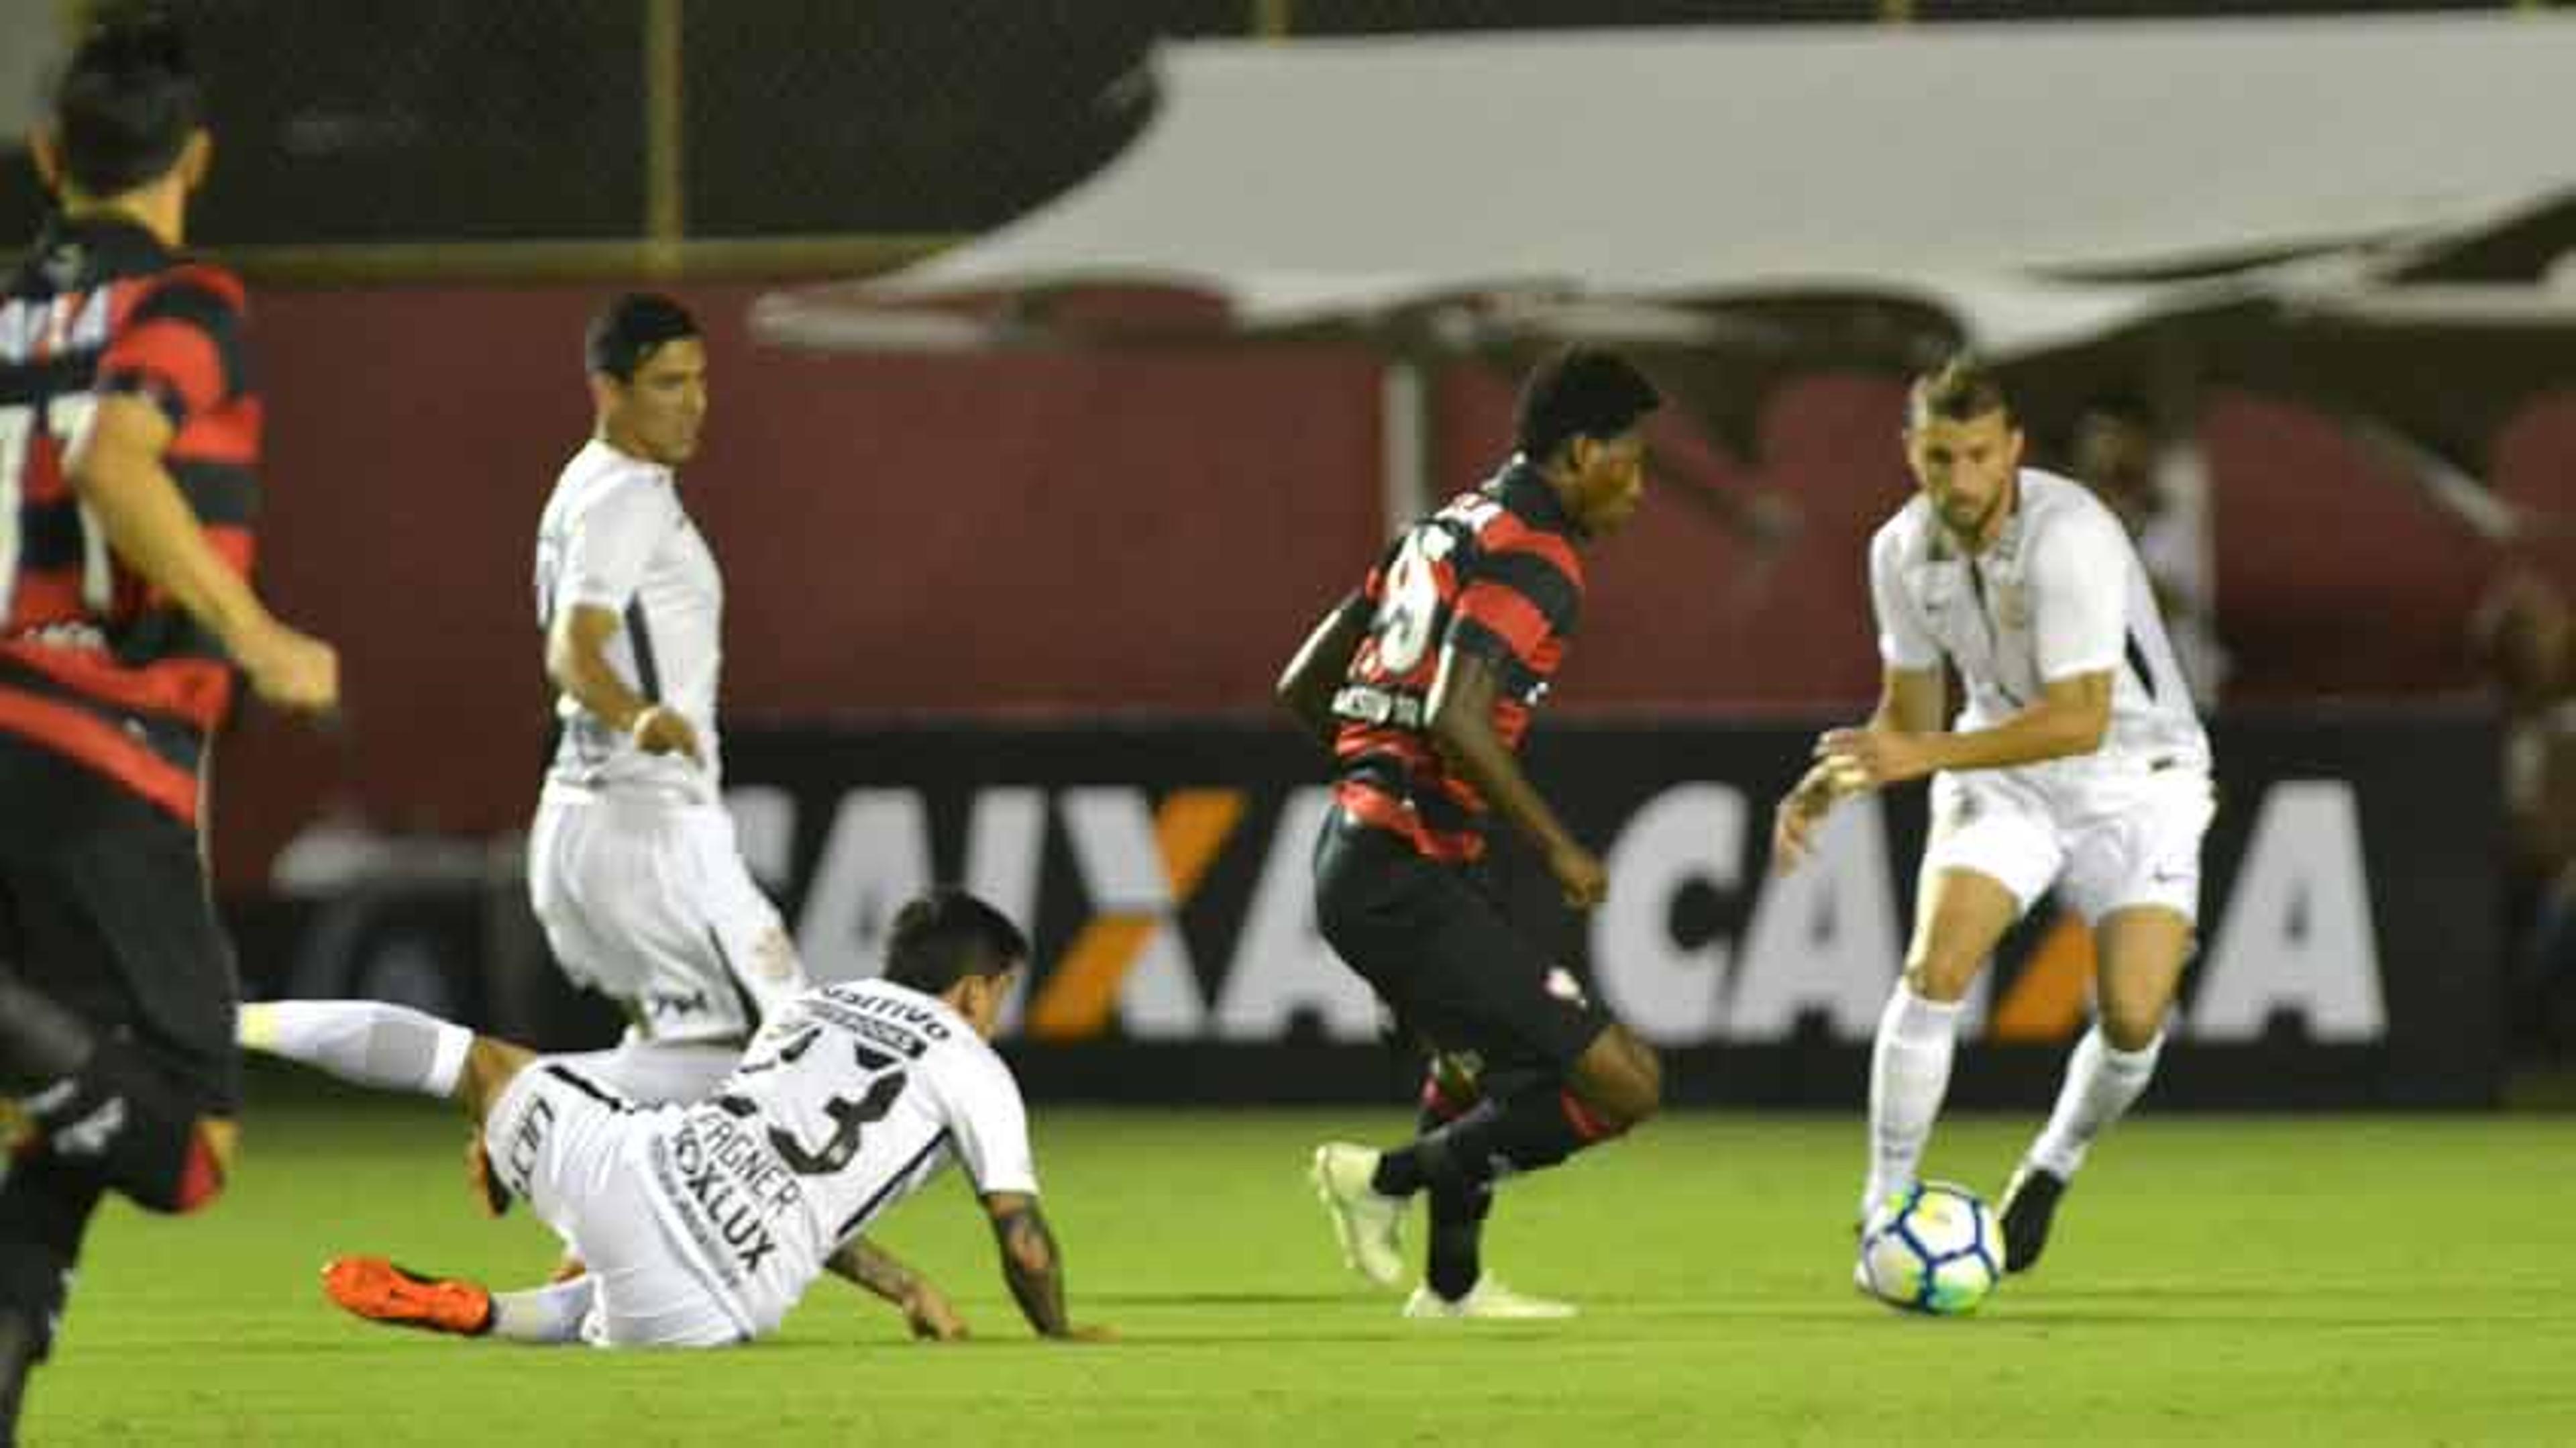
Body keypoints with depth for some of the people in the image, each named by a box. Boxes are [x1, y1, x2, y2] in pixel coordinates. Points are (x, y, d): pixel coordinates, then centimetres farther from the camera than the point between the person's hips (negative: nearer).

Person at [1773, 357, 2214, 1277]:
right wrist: (1829, 785, -8)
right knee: (1935, 971, -19)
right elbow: (1909, 710, 8)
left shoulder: (2070, 536, -27)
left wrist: (1924, 754, -33)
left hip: (2133, 775, -4)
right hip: (2002, 774, 4)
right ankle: (1885, 1208, -7)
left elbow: (2080, 718, -31)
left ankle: (2051, 1172, 15)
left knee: (2132, 1020, -16)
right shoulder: (1902, 551, -8)